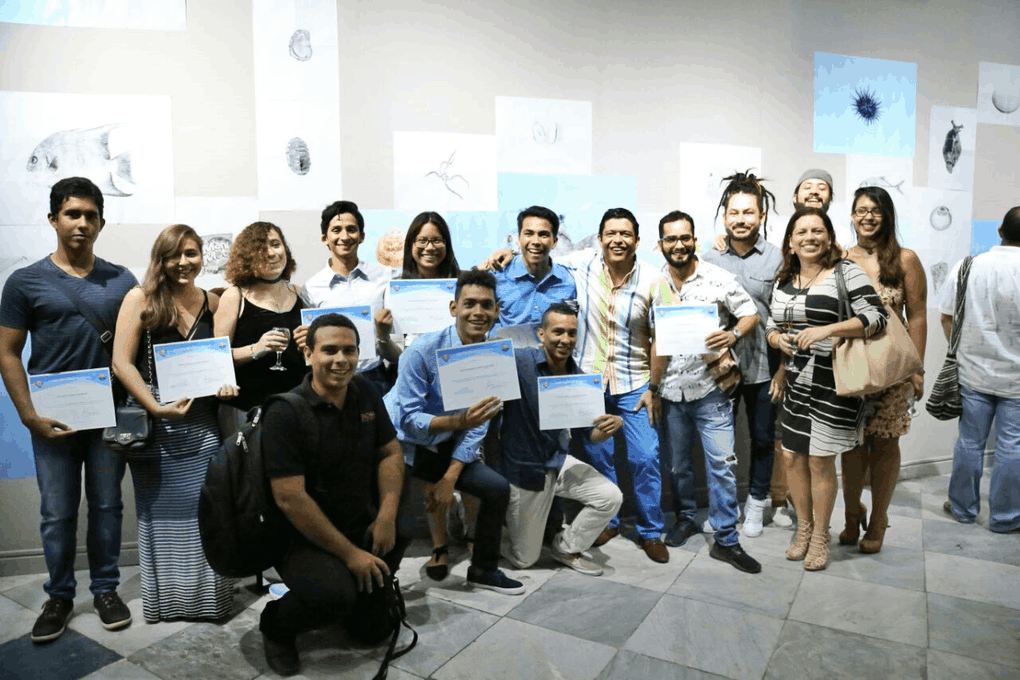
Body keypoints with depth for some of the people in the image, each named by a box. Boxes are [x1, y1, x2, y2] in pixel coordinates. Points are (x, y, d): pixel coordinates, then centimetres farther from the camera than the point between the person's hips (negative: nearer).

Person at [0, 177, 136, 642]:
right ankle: (59, 596, 27)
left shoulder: (122, 281, 4)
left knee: (107, 506, 11)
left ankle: (106, 589, 27)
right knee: (57, 513, 8)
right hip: (53, 420, -1)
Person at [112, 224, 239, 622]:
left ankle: (209, 595, 19)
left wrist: (224, 385, -3)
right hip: (152, 421, -2)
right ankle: (166, 599, 23)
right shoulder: (141, 299, -2)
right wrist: (158, 409, -15)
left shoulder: (212, 304, 9)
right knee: (161, 514, 8)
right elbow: (121, 362, -8)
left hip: (201, 423, 3)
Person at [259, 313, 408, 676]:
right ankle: (275, 625, 5)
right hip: (304, 537, -7)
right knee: (333, 594, -30)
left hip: (361, 522, 7)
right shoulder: (285, 413, -19)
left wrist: (387, 515, -11)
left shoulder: (364, 392, 1)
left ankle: (375, 584, 15)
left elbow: (390, 452, 5)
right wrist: (349, 553, -20)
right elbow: (290, 498, -22)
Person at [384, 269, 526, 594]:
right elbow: (408, 419, -21)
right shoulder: (423, 350, -21)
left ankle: (483, 569, 22)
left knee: (498, 488, 2)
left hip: (443, 447, 6)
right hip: (398, 444, -5)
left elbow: (477, 426, -4)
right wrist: (458, 421, -37)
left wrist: (449, 478, -11)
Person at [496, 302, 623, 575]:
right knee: (524, 559, 5)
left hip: (558, 461, 5)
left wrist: (607, 428, -17)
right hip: (522, 468, -5)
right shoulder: (518, 361, -22)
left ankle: (567, 548, 17)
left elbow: (586, 433, 5)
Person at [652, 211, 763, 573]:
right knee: (677, 462, 16)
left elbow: (750, 314, 0)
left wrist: (734, 334, -22)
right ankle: (686, 517, 38)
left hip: (709, 387, -2)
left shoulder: (718, 278, -3)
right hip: (669, 389, 2)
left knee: (721, 462, -2)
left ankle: (726, 540, 10)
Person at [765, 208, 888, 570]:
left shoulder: (847, 273, -6)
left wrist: (827, 329, -23)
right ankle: (804, 527, 31)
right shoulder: (783, 282, 11)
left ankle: (820, 536, 22)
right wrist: (778, 338, -2)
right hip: (796, 382, 6)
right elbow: (771, 324, 21)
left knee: (820, 460, 1)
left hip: (832, 384, -5)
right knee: (793, 457, 10)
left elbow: (876, 317, -14)